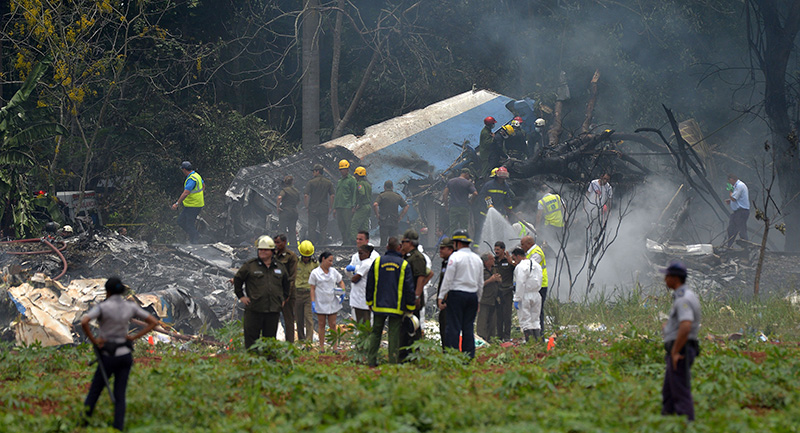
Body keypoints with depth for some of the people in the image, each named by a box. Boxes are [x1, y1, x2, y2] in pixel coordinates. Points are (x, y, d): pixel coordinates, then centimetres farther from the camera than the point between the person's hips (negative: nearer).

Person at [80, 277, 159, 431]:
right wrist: (134, 337, 0)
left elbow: (83, 322, -30)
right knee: (119, 396, 6)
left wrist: (93, 340, -15)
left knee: (94, 391, 14)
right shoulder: (131, 307, 0)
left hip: (109, 356, -4)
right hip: (125, 355, 4)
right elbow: (154, 322, 2)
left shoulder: (102, 307, -14)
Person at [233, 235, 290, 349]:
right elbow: (237, 279, 9)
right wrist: (241, 296, 3)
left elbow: (286, 283, 27)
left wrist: (283, 298, 21)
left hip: (274, 310, 3)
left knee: (270, 337, 8)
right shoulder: (250, 265, 0)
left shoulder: (280, 267, 11)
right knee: (251, 337, -3)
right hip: (254, 310, -3)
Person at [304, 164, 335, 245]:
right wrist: (330, 207, 9)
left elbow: (306, 195, -10)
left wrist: (307, 206, 0)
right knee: (323, 228, 7)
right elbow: (332, 196, 2)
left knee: (312, 227, 3)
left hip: (313, 208, -2)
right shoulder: (329, 182, 3)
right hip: (324, 208, 2)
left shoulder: (311, 182, -7)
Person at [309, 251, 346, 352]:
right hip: (320, 303, -2)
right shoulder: (315, 273, -4)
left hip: (332, 303, 2)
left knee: (332, 324, 3)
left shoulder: (333, 272, 6)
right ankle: (321, 347, 11)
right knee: (322, 325, 5)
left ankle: (335, 346, 8)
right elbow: (312, 289, -2)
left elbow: (341, 282, 17)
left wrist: (342, 292, -2)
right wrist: (313, 302, -9)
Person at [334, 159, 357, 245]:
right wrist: (335, 208, 17)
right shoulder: (339, 182, 21)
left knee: (349, 226, -9)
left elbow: (354, 194, -7)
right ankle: (345, 242, 10)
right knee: (341, 227, 6)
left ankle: (350, 243, -9)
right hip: (339, 207, 7)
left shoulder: (351, 180, -1)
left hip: (348, 207, -7)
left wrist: (353, 206, -15)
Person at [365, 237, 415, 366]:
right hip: (396, 307, -2)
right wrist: (410, 307, 5)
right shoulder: (404, 265, -4)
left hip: (379, 306, 2)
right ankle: (393, 362, -1)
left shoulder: (377, 262, 2)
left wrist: (369, 302, 18)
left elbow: (370, 284, 7)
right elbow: (409, 288, -3)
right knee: (394, 335, 2)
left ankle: (371, 361, 8)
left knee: (376, 332, 11)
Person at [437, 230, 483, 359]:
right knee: (468, 327, 7)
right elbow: (480, 283, 17)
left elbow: (448, 279, -9)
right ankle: (469, 356, 5)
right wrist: (477, 300, 25)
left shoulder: (455, 256, -7)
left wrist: (441, 297, -6)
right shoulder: (477, 259, 12)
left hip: (456, 295, -6)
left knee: (453, 327, -6)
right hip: (473, 295, 6)